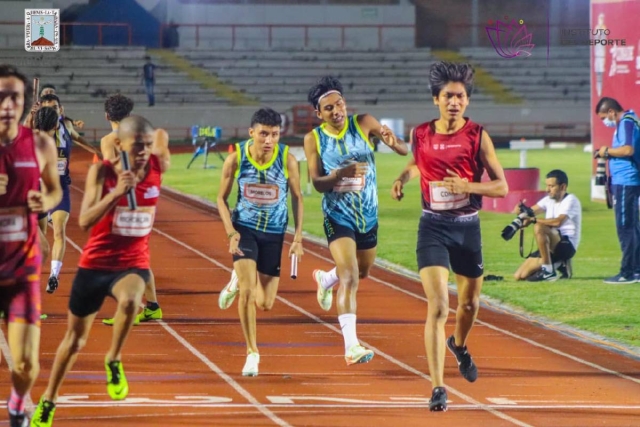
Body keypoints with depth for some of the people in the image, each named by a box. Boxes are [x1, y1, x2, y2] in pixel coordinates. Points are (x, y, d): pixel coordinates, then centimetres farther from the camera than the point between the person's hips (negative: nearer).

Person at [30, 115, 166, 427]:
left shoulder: (157, 168, -8)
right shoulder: (102, 172, -14)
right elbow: (85, 221, -24)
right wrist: (115, 192, -34)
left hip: (133, 264, 1)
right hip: (95, 263, -1)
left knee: (129, 301, -36)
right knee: (75, 339, 13)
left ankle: (114, 361, -10)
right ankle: (47, 401, 34)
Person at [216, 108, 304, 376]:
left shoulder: (288, 160, -14)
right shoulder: (236, 158, -15)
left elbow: (297, 197, 0)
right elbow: (222, 198, -2)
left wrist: (298, 237, -5)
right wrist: (231, 232, -15)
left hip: (274, 233, 1)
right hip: (244, 228, -1)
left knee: (265, 304, 3)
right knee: (247, 292, -18)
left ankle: (239, 281, 37)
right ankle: (252, 352, -2)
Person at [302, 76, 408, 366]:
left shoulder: (363, 124, -8)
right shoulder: (313, 140, -8)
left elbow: (404, 150, -14)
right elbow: (317, 183, -13)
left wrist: (393, 142, -39)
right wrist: (342, 173, -33)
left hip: (368, 214, 3)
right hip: (338, 218, -3)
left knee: (362, 272, 24)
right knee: (350, 278, -19)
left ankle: (325, 279, 58)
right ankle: (351, 346, -23)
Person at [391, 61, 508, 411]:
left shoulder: (477, 136, -7)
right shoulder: (421, 135, -2)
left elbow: (501, 186, -6)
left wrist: (466, 186, -22)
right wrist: (403, 179, 2)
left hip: (467, 228, 1)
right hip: (433, 228, -1)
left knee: (469, 302, 19)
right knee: (437, 307, -15)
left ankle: (459, 345, 55)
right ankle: (438, 389, -15)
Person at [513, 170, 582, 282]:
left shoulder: (570, 200, -11)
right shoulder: (549, 200, 13)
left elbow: (558, 222, -28)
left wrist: (533, 220, -24)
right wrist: (522, 211, -21)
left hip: (567, 246, -8)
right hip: (551, 248, 8)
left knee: (539, 227, -34)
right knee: (520, 276, -1)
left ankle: (548, 271, -24)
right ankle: (559, 265, 14)